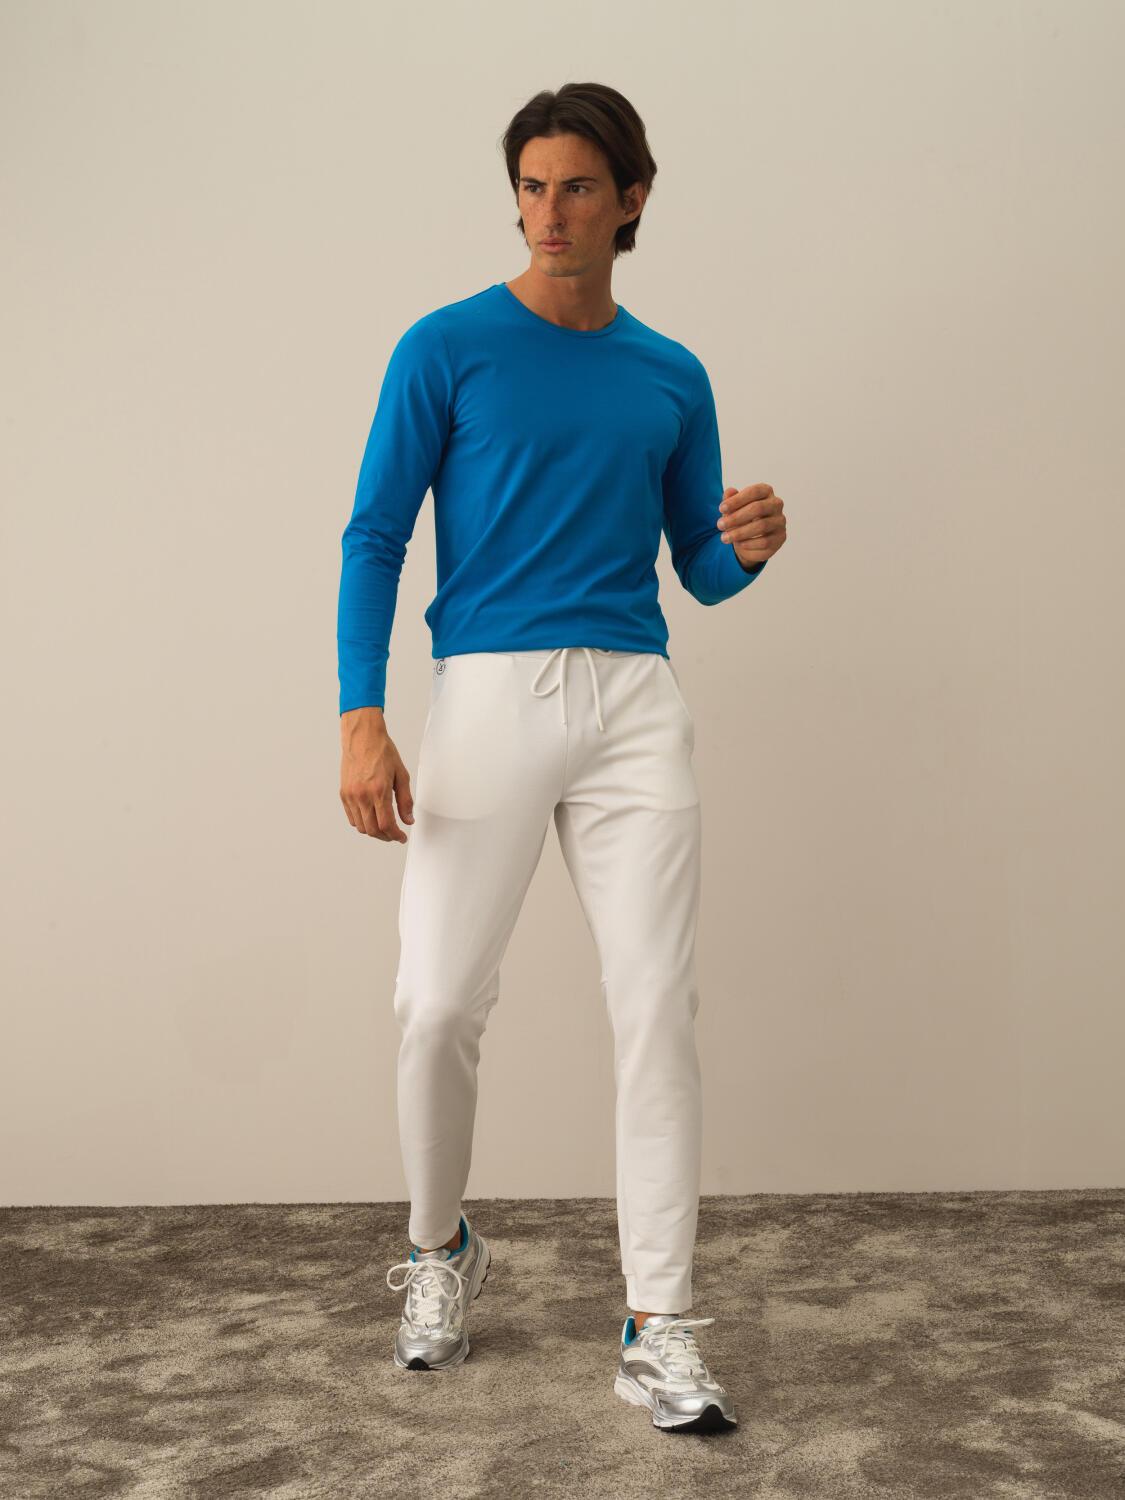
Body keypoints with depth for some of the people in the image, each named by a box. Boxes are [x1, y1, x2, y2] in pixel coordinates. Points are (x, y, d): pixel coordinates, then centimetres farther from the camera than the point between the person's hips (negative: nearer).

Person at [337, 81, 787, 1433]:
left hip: (634, 704, 3)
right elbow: (375, 539, -1)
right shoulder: (448, 347, 3)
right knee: (439, 1007, -3)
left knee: (657, 1007, -3)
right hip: (488, 695, -2)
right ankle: (439, 1254, 25)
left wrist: (748, 546, -7)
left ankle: (658, 1333, 5)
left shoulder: (672, 377, 13)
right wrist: (362, 722, -12)